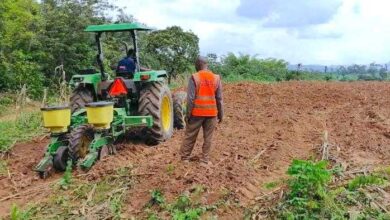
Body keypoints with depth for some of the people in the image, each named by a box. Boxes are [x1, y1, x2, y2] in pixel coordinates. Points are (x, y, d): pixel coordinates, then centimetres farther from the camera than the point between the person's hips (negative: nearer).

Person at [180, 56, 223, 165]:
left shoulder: (194, 78, -8)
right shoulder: (216, 78, 1)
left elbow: (190, 98, -11)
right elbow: (219, 99, 3)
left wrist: (188, 114, -3)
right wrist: (220, 114, 11)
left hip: (197, 112, -2)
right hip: (211, 113, 2)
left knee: (190, 136, 10)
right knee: (208, 137, 10)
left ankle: (185, 157, 18)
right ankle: (205, 159, 14)